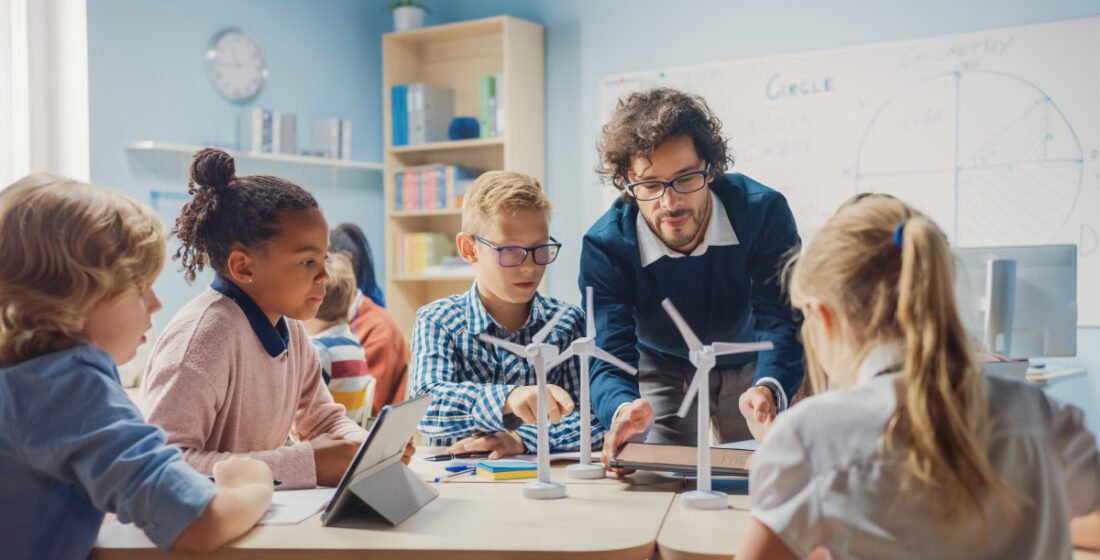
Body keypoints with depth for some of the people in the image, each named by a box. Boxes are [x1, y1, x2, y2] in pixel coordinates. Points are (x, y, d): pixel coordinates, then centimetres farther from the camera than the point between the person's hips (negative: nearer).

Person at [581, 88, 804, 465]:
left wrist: (768, 391, -55)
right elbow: (610, 358, -32)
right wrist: (624, 408, -58)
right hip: (663, 373, 0)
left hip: (750, 368, 1)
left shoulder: (763, 211, -27)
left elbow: (780, 324, -32)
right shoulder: (605, 245, -27)